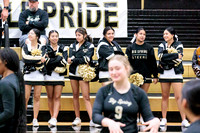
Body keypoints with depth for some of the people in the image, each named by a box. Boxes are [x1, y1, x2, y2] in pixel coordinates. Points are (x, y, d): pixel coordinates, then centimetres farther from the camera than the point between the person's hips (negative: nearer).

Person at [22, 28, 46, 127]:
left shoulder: (42, 47, 8)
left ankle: (35, 119, 7)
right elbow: (25, 59, -10)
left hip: (39, 75, 0)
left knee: (37, 97, 2)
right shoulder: (25, 47, 8)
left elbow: (42, 60, -9)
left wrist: (31, 60, -15)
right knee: (25, 98, -5)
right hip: (27, 75, 0)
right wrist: (38, 59, -13)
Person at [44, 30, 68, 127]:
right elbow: (46, 62, -9)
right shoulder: (45, 48, 6)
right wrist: (58, 58, -13)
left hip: (59, 76, 0)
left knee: (57, 97, -6)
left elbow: (64, 61, -6)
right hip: (48, 75, 0)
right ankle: (52, 117, 13)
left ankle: (54, 118, -12)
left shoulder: (63, 48, 10)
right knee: (50, 97, 4)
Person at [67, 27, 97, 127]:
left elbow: (86, 59, -13)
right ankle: (77, 118, 16)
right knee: (75, 95, 8)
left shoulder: (89, 46, 1)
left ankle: (92, 120, -14)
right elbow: (70, 59, -3)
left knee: (86, 97, -10)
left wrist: (73, 60, -14)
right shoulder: (72, 46, 13)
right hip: (73, 73, 5)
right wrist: (81, 61, -17)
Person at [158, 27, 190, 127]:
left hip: (176, 74, -3)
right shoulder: (162, 45, 9)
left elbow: (178, 59, -13)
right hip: (164, 74, 3)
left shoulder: (178, 44, 0)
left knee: (179, 97, -8)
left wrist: (166, 58, -15)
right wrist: (175, 55, -18)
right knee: (165, 97, 9)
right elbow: (161, 56, -12)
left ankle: (184, 120, -5)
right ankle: (164, 119, 16)